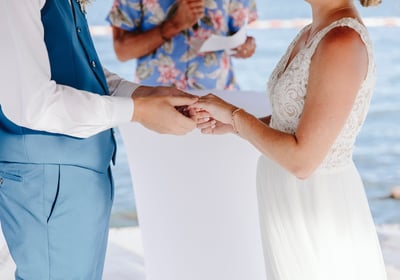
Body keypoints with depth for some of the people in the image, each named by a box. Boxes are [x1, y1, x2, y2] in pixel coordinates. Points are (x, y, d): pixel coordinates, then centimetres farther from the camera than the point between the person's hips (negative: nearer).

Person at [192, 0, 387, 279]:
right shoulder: (313, 34, 5)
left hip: (318, 207, -9)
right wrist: (233, 123, 0)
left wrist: (233, 114, -15)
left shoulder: (343, 43, -25)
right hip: (296, 200, 9)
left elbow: (303, 160, -26)